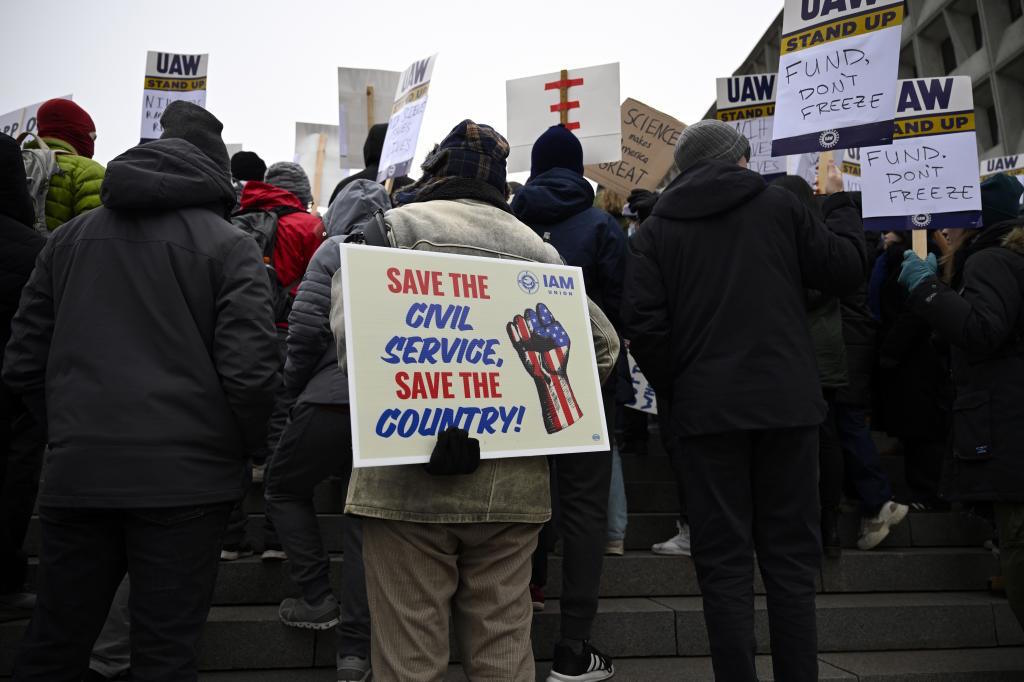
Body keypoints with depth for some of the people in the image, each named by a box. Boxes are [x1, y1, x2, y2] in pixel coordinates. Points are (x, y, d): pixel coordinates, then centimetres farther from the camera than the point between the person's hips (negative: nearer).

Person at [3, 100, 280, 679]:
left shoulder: (69, 237, 10)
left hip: (76, 473, 4)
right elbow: (251, 369, -14)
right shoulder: (229, 245, -4)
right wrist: (241, 448, 2)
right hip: (184, 477, -4)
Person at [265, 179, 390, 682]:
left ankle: (317, 599, 15)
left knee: (284, 489, 19)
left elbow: (306, 328, -9)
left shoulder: (335, 249, 1)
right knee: (364, 514, 11)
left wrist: (294, 386, 7)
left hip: (333, 397, -4)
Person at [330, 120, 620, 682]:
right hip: (513, 481, 4)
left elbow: (350, 326, -12)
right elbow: (601, 343, 12)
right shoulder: (535, 246, 14)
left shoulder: (393, 226, 3)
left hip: (409, 477, -3)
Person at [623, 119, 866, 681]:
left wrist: (674, 390, 5)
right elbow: (847, 271, 10)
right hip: (788, 402, 1)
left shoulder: (656, 229, 3)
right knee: (790, 554, 11)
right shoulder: (779, 205, 5)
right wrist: (840, 204, 25)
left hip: (707, 408, -1)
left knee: (724, 560, 6)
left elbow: (644, 325, -7)